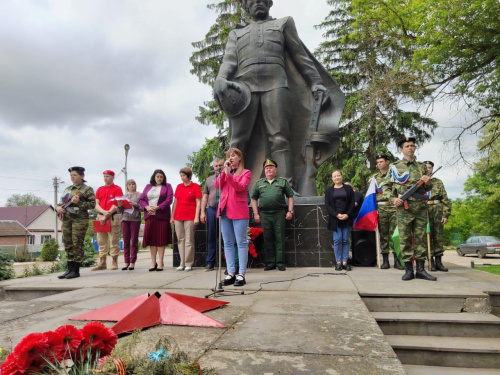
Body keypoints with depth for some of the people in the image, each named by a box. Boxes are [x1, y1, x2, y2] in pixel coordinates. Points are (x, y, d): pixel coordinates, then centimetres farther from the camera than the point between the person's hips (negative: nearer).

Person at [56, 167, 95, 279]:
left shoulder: (87, 189, 1)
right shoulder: (67, 189, 19)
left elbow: (92, 204, -7)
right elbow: (62, 202, 24)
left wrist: (79, 202, -17)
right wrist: (58, 207, 2)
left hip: (80, 219, -6)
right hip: (66, 219, 6)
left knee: (77, 244, -5)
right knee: (68, 244, 8)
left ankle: (76, 270, 2)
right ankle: (69, 269, 17)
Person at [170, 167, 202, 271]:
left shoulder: (195, 186, 0)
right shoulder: (179, 187, 14)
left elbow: (198, 203, -3)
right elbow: (175, 202, 16)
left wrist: (196, 217, -10)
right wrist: (172, 216, 12)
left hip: (190, 217, -5)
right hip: (178, 217, 5)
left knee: (189, 240, -2)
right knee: (180, 240, 6)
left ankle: (189, 264, 5)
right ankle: (182, 263, 12)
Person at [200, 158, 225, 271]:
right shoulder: (209, 180, 18)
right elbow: (205, 197, 15)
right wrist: (202, 212, 9)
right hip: (211, 210, 4)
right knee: (211, 238, 8)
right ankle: (210, 263, 15)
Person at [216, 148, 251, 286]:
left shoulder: (246, 172, 5)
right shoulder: (225, 171, 19)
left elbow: (240, 187, -12)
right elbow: (217, 185, 3)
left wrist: (228, 173, -20)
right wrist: (224, 171, -5)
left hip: (239, 211, -5)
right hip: (224, 210, 5)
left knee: (241, 242, -3)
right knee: (228, 243, 6)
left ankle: (241, 274, 0)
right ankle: (230, 273, 11)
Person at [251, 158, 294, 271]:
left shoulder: (283, 181, 9)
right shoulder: (259, 183, 14)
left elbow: (290, 196, 8)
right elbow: (254, 199, 13)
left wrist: (290, 211, -2)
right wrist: (256, 214, 4)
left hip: (279, 213, -2)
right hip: (264, 214, 2)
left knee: (280, 239, -1)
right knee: (268, 239, 6)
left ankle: (281, 263, 6)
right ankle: (270, 263, 14)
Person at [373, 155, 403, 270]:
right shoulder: (374, 177, 16)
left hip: (394, 207, -1)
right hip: (381, 208, 2)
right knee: (383, 235, 3)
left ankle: (397, 260, 1)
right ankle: (385, 260, 8)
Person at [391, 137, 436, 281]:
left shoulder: (422, 166, 16)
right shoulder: (395, 166, 7)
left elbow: (428, 188, 18)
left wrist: (428, 182, -4)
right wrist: (394, 199, -9)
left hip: (421, 206, 3)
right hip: (403, 206, -3)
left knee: (420, 238, 4)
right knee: (405, 238, -2)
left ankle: (420, 269, 10)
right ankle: (408, 270, 5)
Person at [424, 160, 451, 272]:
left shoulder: (438, 182, 13)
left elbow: (445, 199, 9)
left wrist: (446, 214, -1)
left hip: (438, 211, 2)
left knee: (438, 237, 3)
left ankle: (438, 262, 9)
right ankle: (431, 262, 4)